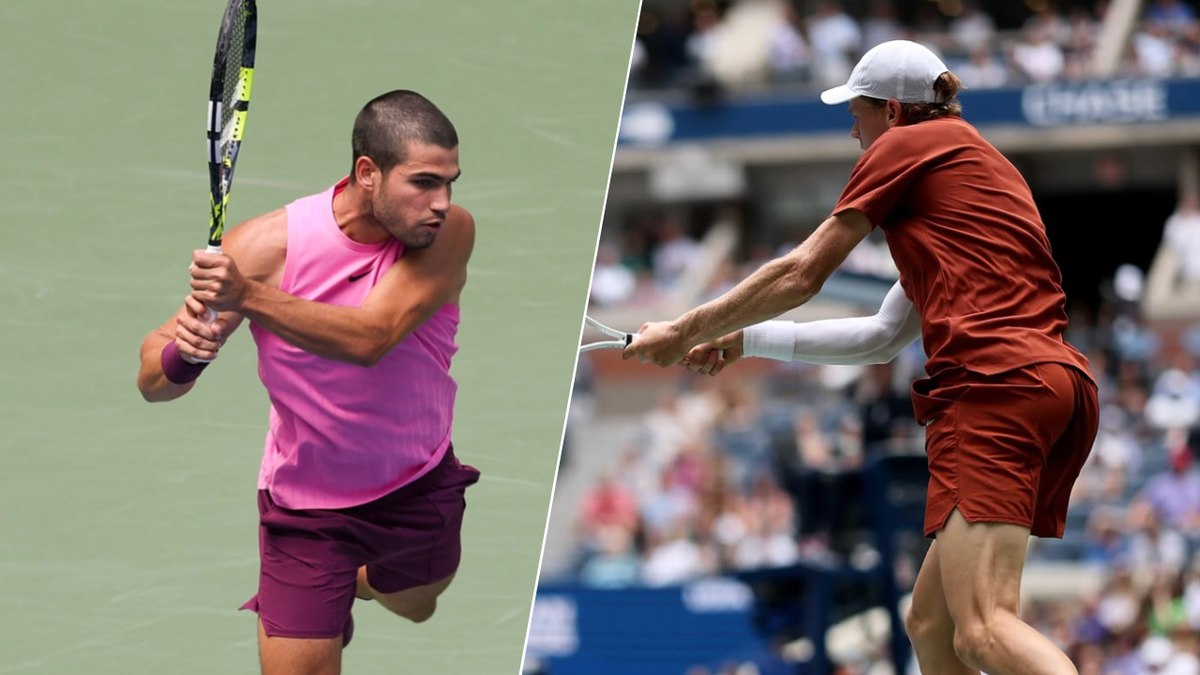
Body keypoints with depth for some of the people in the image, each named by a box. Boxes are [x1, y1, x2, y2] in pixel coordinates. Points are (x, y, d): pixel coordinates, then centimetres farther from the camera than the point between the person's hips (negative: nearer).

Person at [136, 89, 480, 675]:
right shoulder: (268, 246, -25)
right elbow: (152, 380, -21)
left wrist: (248, 296, -50)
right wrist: (180, 354, -45)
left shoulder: (448, 232, -23)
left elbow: (371, 338, -39)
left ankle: (357, 579, 61)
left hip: (420, 488, 3)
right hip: (307, 508, -3)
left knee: (414, 608, 30)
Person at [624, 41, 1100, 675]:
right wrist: (745, 341, 36)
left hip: (995, 381, -9)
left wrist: (686, 331, 18)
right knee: (930, 623, 13)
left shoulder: (906, 146, 8)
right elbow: (884, 336, 34)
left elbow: (800, 275, 6)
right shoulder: (976, 164, 32)